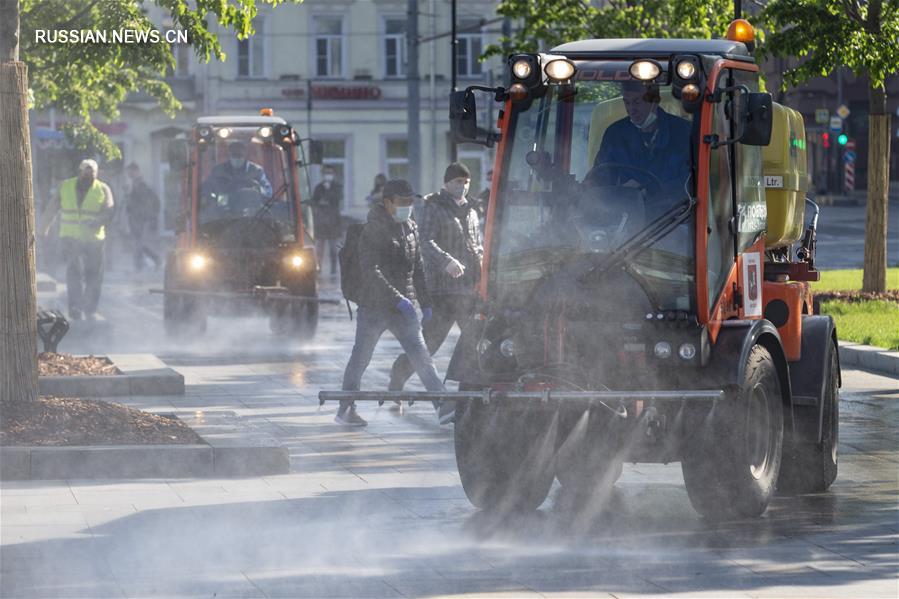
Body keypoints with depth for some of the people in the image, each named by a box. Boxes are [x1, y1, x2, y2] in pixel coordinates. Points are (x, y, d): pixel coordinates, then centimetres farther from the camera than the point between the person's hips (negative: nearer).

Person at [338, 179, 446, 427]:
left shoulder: (410, 228, 11)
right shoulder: (373, 230, -12)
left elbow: (417, 268, 19)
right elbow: (371, 271, -21)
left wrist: (425, 303, 16)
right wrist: (398, 299, -27)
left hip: (403, 308, 5)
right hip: (374, 306, -5)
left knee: (421, 356, -3)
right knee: (360, 358, 5)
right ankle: (346, 411, 16)